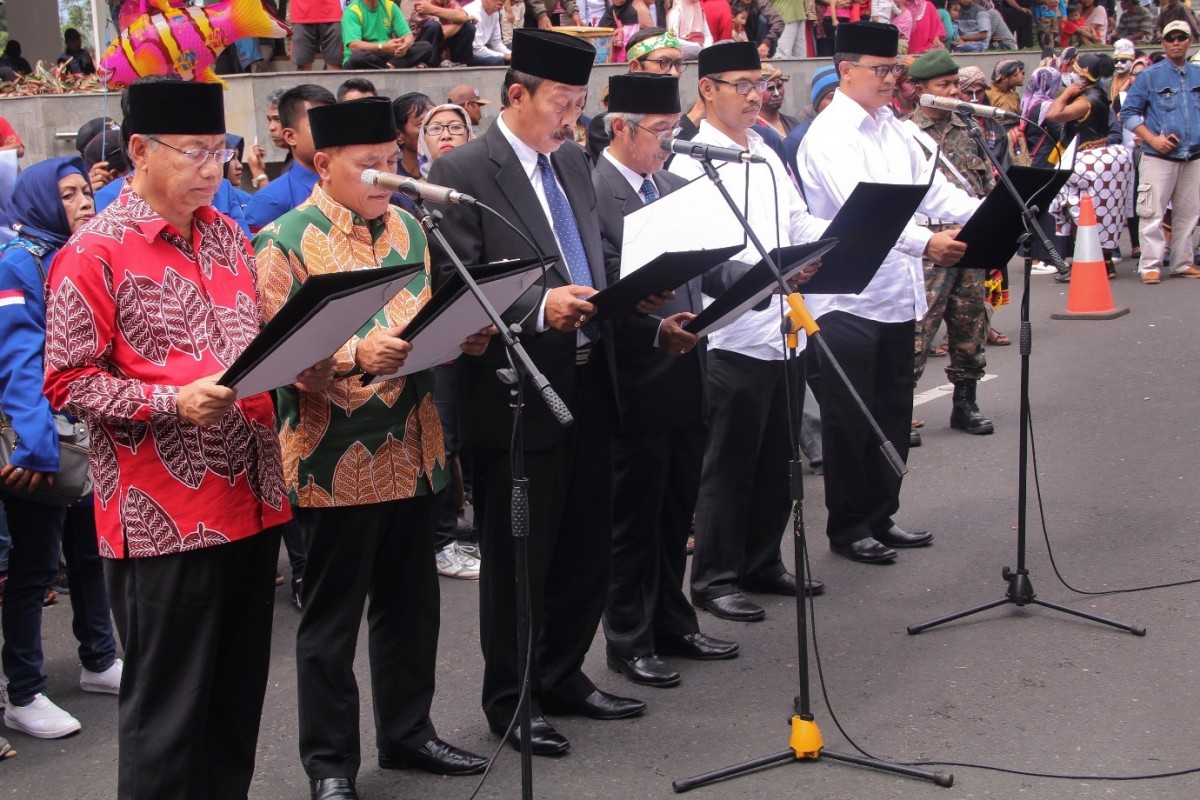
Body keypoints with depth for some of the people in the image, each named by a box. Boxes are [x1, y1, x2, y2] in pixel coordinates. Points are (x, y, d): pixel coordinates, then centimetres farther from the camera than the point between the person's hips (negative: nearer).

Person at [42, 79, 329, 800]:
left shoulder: (228, 236, 11)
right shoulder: (94, 254, -9)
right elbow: (69, 382, -11)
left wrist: (301, 363, -1)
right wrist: (174, 401, -23)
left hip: (251, 498, 7)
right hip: (163, 517, -6)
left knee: (240, 693, 15)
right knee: (168, 708, 4)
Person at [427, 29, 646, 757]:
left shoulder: (574, 163, 12)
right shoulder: (463, 172, -12)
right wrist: (539, 308, -28)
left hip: (589, 384, 7)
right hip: (518, 395, -7)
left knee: (586, 551, 16)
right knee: (518, 560, 6)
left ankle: (562, 677, 33)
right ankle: (509, 698, 21)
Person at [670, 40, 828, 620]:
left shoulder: (767, 157, 15)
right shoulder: (692, 162, -11)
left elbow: (800, 225, 18)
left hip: (783, 331, 8)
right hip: (732, 338, -8)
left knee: (775, 462, 16)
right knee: (729, 467, 1)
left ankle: (763, 563, 29)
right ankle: (715, 579, 12)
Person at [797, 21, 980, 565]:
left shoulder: (892, 128, 12)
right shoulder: (829, 137, -14)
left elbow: (930, 189, 8)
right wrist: (924, 243, -39)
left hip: (896, 296, 8)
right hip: (846, 301, -8)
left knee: (893, 416, 15)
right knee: (849, 421, 3)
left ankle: (880, 518, 28)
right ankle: (847, 528, 16)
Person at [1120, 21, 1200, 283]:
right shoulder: (1149, 76, 1)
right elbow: (1128, 113, -1)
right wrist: (1152, 138, -12)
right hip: (1159, 157, -4)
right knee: (1153, 213, -7)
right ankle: (1150, 265, -2)